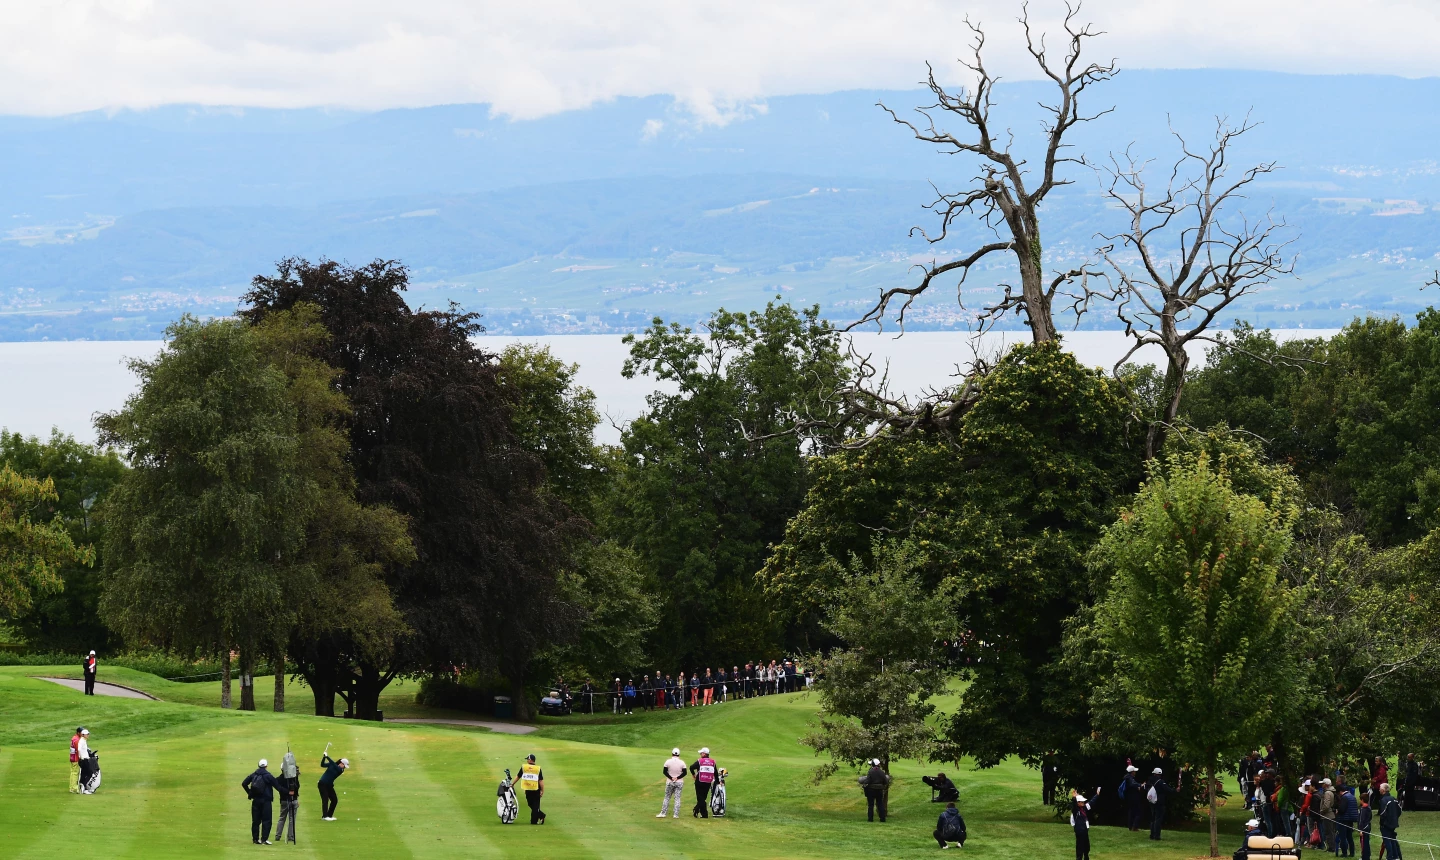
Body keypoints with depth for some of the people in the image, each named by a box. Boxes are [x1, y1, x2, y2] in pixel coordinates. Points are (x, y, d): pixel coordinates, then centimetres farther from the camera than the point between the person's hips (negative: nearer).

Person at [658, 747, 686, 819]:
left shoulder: (668, 761, -7)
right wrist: (677, 778, -8)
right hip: (679, 783, 0)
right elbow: (684, 772, -6)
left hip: (670, 782, 0)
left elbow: (664, 771, -8)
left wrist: (671, 778, -7)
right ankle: (676, 814, -1)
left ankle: (663, 813, 9)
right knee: (677, 798, 4)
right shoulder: (682, 762, -6)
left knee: (667, 797, 10)